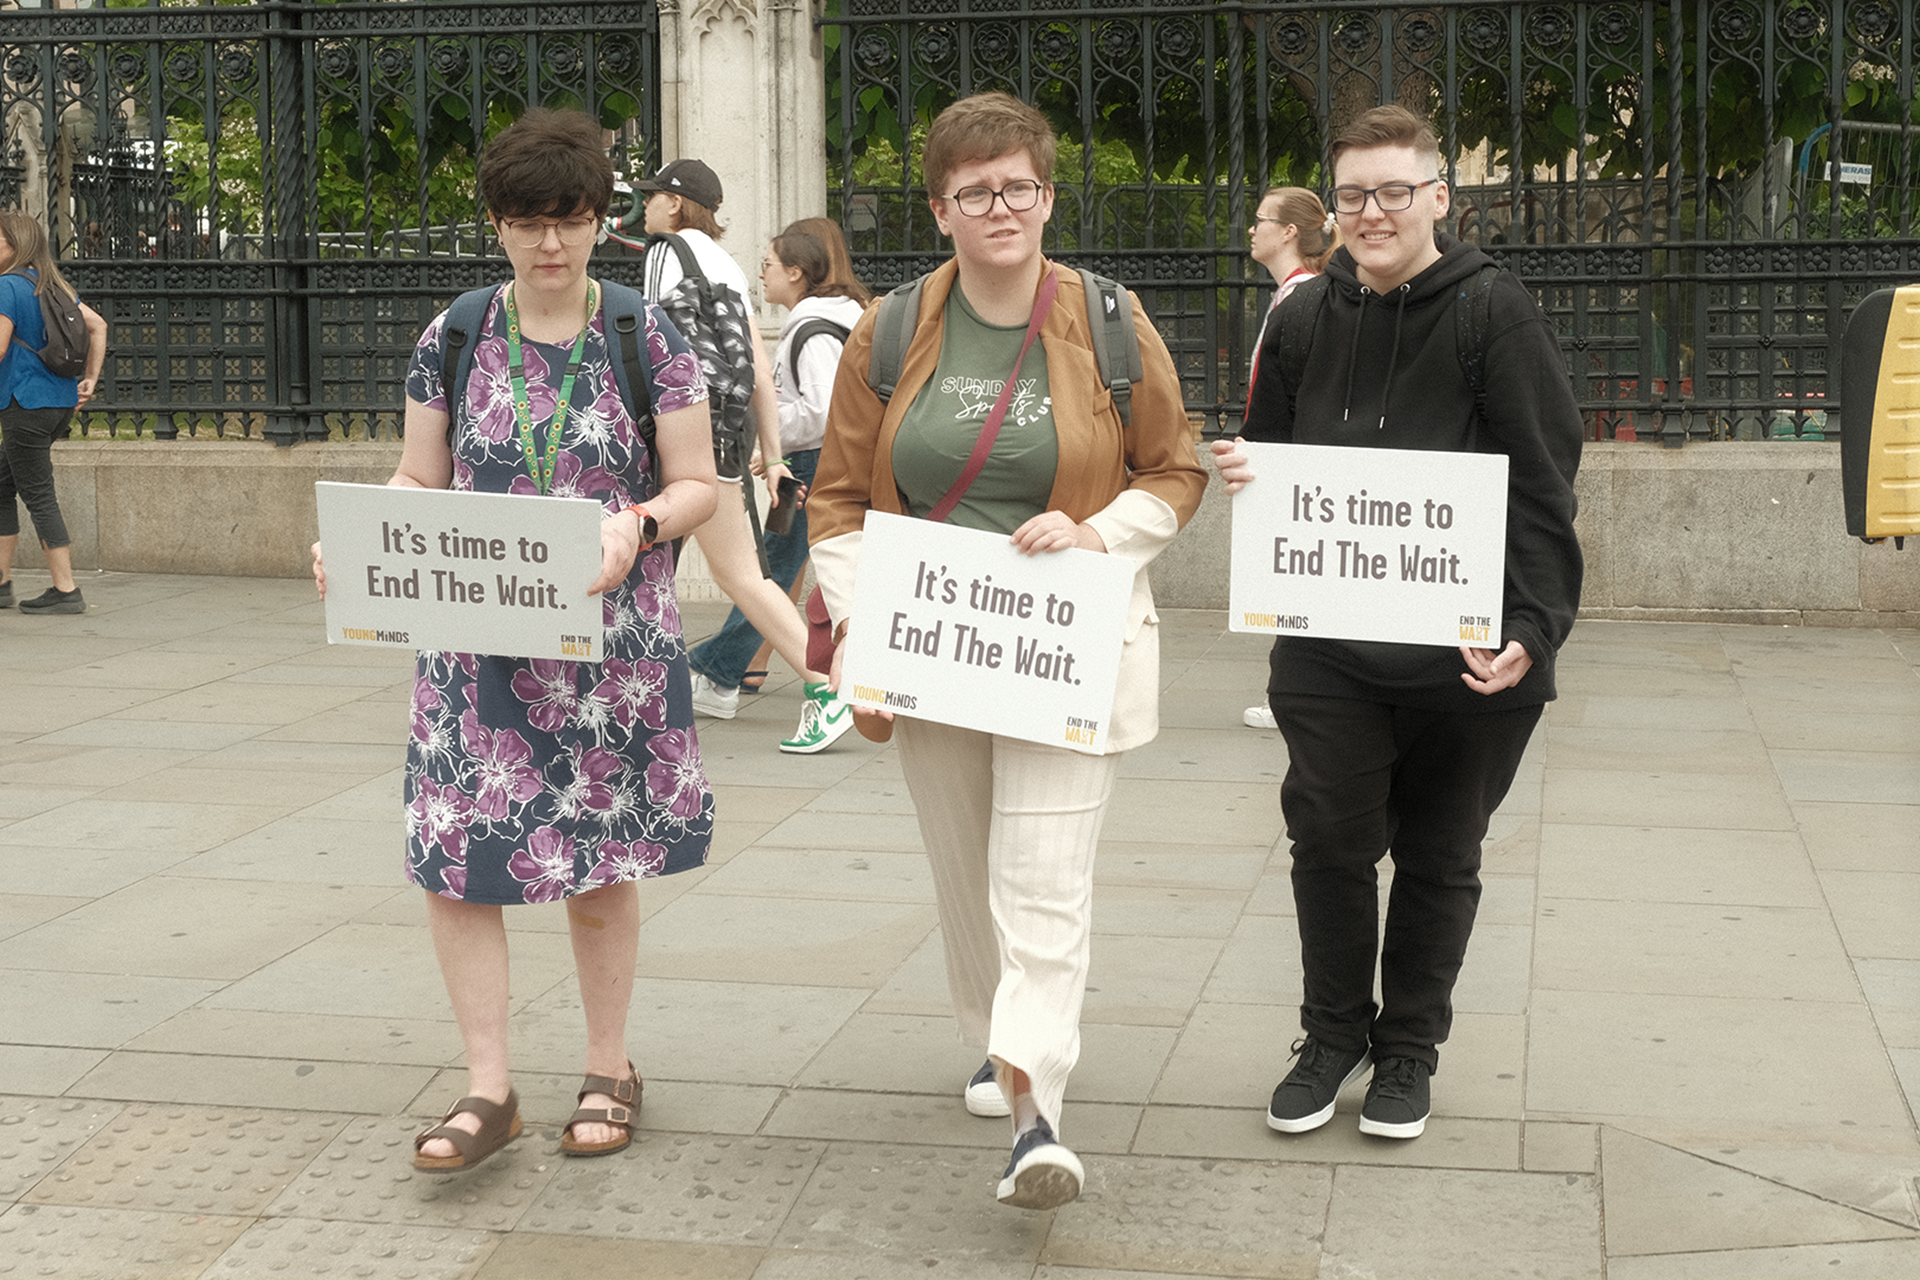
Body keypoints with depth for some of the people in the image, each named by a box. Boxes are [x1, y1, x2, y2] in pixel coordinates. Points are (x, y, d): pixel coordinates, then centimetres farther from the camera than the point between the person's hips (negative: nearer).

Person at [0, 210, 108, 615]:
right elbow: (97, 325, 13)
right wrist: (90, 380, 14)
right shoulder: (54, 286, 12)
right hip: (61, 400, 9)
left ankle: (65, 591, -4)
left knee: (38, 495, -4)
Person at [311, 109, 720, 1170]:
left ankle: (609, 1070, 25)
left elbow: (698, 486, 1)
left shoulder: (647, 341, 0)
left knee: (600, 863, 7)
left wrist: (637, 525, -20)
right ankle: (488, 1089, 8)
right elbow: (417, 482, 8)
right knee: (453, 859, -4)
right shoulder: (453, 340, 5)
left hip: (610, 643, -2)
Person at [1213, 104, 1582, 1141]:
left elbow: (1542, 490, -10)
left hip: (1468, 657, -3)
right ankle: (1334, 1035, 25)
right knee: (1330, 841, 5)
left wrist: (1532, 628, -20)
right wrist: (1244, 478, -5)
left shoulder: (1493, 315, -6)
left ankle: (1410, 1046, 28)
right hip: (1328, 652, 3)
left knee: (1438, 858, 11)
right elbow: (1267, 465, 20)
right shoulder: (1304, 323, 7)